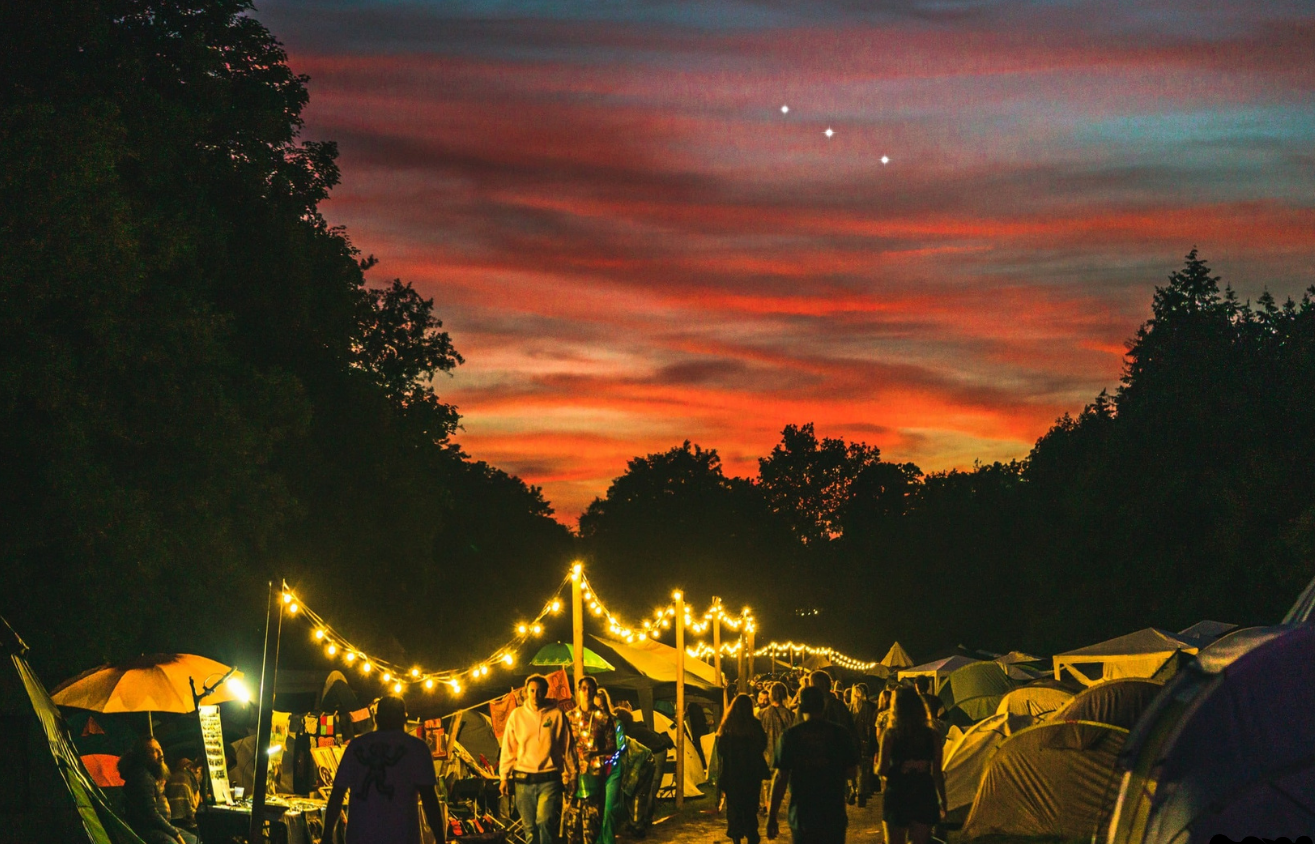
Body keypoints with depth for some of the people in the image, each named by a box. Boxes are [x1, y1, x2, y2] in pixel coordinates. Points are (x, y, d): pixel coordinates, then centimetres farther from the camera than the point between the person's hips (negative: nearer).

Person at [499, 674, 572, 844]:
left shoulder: (556, 715, 1)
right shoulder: (517, 715, 4)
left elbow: (566, 747, 4)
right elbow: (508, 748, 7)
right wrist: (504, 776, 4)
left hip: (549, 779, -2)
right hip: (524, 780, 2)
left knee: (545, 821, -20)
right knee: (530, 827, 6)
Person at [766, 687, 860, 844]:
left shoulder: (790, 735, -6)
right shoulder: (840, 733, -3)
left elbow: (780, 778, -7)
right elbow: (850, 773, 0)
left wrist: (772, 817, 0)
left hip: (801, 815, 0)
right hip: (833, 815, 1)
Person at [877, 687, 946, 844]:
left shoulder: (890, 735, -9)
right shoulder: (933, 735, -1)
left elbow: (882, 769, -11)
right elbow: (937, 772, 1)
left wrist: (876, 766, 12)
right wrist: (943, 800, 9)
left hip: (896, 796, -2)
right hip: (925, 796, 2)